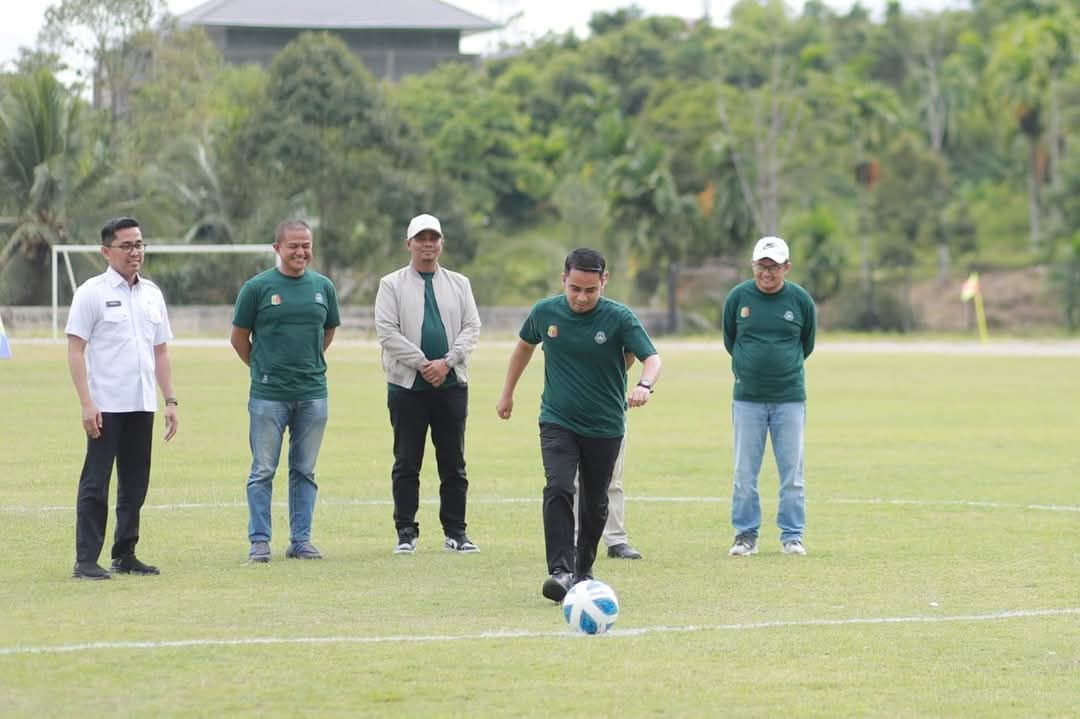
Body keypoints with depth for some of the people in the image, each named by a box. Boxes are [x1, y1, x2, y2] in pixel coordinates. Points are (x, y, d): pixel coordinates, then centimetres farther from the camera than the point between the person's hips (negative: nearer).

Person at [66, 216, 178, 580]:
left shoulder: (152, 294, 13)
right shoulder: (92, 292, -4)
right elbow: (75, 349, -8)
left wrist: (170, 401, 12)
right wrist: (86, 403, -16)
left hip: (142, 406, 6)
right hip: (105, 406, -6)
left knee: (135, 485, 9)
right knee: (96, 484, -6)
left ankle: (124, 555, 18)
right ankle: (86, 561, -6)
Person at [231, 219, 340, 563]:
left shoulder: (323, 287, 7)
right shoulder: (258, 287, -4)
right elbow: (239, 337, 4)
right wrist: (263, 368, 8)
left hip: (312, 393, 3)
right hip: (268, 395, -3)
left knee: (305, 471, 8)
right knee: (262, 472, 0)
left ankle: (301, 540, 15)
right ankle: (259, 541, 5)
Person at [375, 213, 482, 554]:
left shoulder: (459, 284, 12)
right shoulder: (392, 285, 4)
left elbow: (472, 327, 4)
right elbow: (387, 331, -6)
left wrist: (446, 362, -11)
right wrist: (423, 364, -14)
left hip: (451, 385, 2)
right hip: (407, 385, -2)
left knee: (453, 463, 4)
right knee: (407, 463, 1)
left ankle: (455, 532, 9)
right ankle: (406, 532, 6)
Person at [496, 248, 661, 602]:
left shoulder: (619, 318, -13)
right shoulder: (545, 312, -5)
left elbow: (651, 357, -20)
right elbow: (525, 345, 15)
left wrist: (644, 385, -42)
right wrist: (507, 392, 21)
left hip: (605, 427, 0)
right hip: (557, 422, 0)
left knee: (594, 503, 9)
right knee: (558, 489, -21)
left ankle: (583, 571, 29)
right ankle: (560, 572, -26)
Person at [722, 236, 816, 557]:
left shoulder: (800, 300, -1)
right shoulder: (738, 297, -1)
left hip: (789, 398, 0)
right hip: (748, 398, 0)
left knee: (792, 473, 2)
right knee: (744, 473, 2)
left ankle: (792, 535, 11)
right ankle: (745, 534, 11)